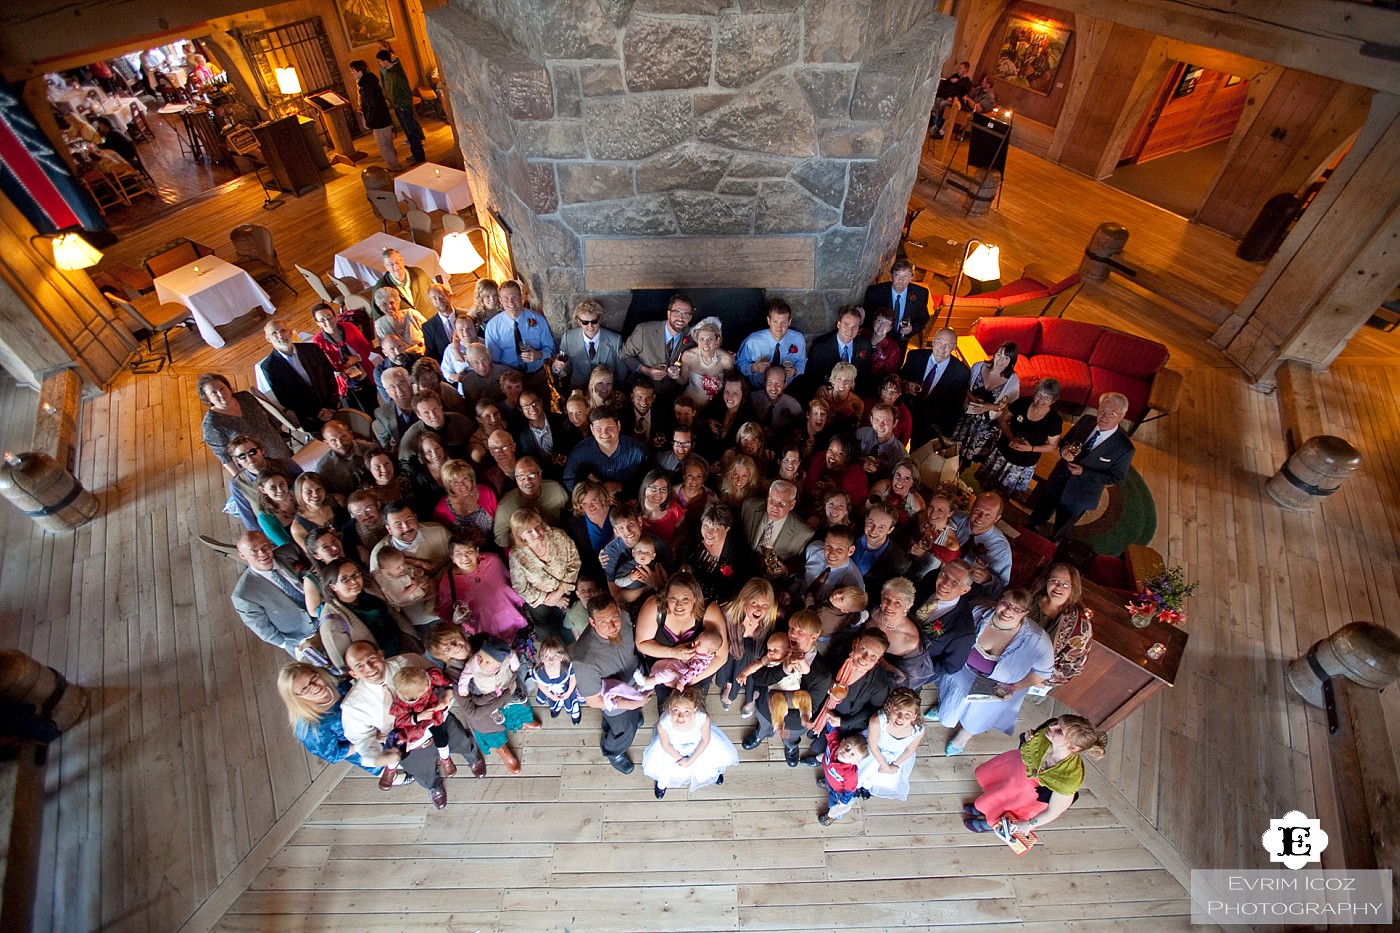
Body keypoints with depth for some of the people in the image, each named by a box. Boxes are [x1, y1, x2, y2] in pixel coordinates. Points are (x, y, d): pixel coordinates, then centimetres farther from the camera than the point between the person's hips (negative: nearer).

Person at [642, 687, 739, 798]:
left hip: (697, 742, 0)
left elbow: (705, 740, -18)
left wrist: (690, 761, -12)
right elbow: (665, 744, -17)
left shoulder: (703, 719, -41)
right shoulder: (663, 723, -41)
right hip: (674, 746, 0)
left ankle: (714, 771, 41)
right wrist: (680, 759, -8)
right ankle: (663, 781, 39)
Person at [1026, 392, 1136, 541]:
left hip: (1078, 495, -3)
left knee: (1060, 530, 22)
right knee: (1039, 515, 26)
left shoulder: (1124, 448, -27)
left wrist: (1083, 472, -24)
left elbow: (1116, 477, -15)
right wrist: (1065, 449, -22)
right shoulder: (1086, 421, -15)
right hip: (1058, 479, 4)